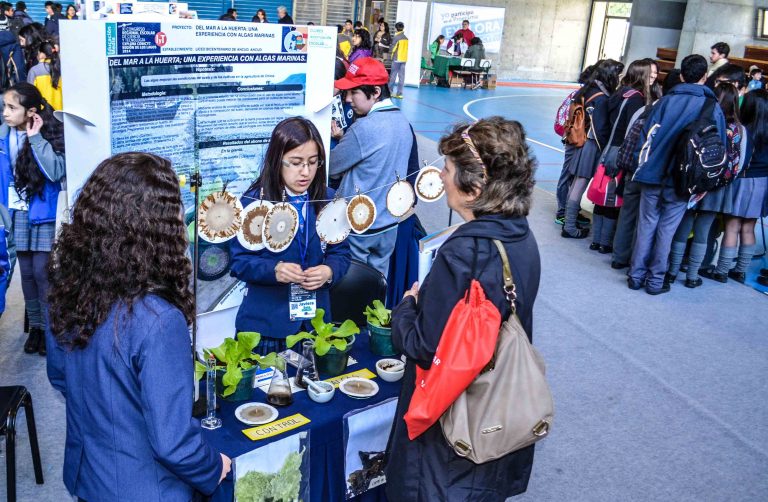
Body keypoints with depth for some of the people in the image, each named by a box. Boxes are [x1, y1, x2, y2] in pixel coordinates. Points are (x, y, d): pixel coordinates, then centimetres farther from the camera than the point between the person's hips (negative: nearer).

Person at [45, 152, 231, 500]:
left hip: (84, 474, 6)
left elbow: (59, 376, 6)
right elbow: (172, 442, -27)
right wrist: (214, 471, -8)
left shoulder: (67, 290, -11)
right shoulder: (157, 320, -33)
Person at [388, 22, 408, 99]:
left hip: (397, 58, -4)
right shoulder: (406, 38, 7)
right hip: (404, 59, 4)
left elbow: (392, 49, -9)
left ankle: (390, 91, 9)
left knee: (393, 75, 4)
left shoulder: (396, 37, -9)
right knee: (401, 76, 2)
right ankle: (399, 93, 1)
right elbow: (406, 48, 12)